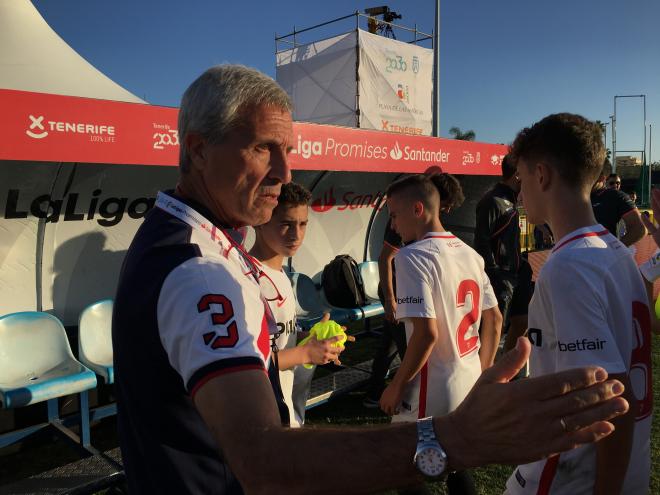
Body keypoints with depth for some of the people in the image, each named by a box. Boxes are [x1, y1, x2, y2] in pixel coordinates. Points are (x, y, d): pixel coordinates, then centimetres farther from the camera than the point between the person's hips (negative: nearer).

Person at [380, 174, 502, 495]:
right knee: (458, 469, 23)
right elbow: (494, 321, 11)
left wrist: (396, 386, -13)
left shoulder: (413, 255, -17)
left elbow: (427, 333, -24)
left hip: (431, 395, -7)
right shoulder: (471, 254, 6)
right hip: (470, 388, 8)